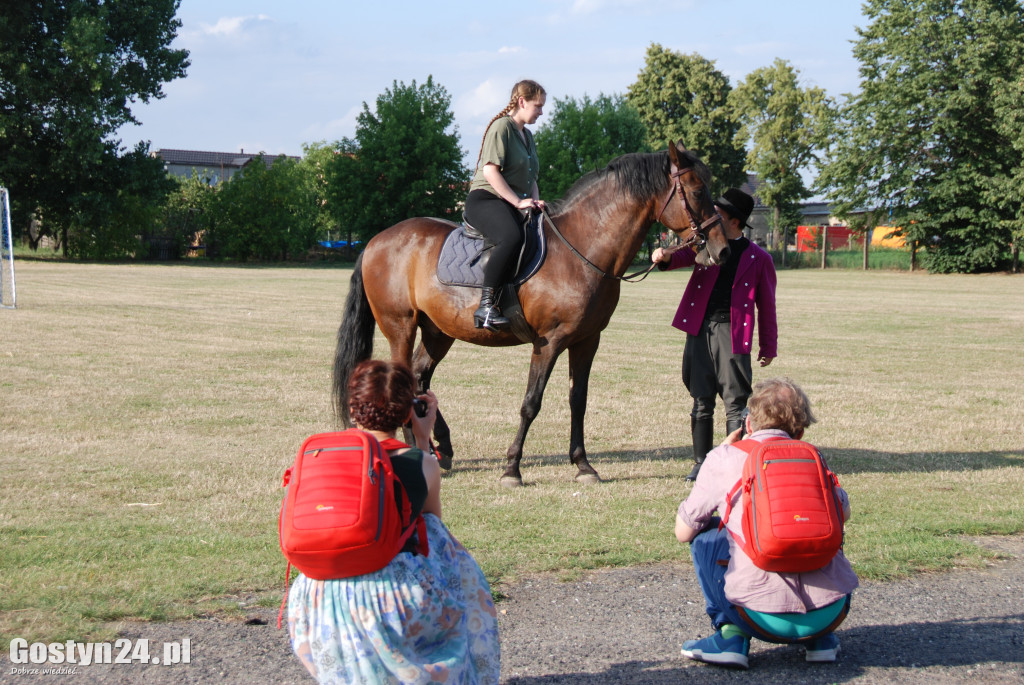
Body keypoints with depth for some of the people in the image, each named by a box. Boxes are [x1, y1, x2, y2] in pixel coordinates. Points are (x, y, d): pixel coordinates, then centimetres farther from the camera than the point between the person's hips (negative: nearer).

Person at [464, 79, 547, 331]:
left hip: (513, 206, 10)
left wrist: (535, 201, 6)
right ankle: (486, 305, -38)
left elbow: (530, 177, 27)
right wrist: (518, 202, -19)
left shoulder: (527, 135, 23)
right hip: (485, 200, -10)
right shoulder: (501, 126, -6)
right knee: (511, 237, -38)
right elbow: (490, 171, -16)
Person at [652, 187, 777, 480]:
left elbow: (766, 306, 6)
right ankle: (701, 461, 18)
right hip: (699, 330, 3)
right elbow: (683, 256, -5)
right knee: (701, 401, 9)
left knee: (735, 402, -4)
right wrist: (664, 257, -29)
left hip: (732, 333, -3)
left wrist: (768, 347, 6)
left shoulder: (759, 258, 3)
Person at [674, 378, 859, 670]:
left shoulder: (725, 458, 4)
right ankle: (820, 639, 22)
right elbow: (844, 513, 33)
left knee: (705, 533, 19)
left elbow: (683, 531, 14)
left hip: (765, 619, -3)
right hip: (831, 613, 4)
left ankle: (730, 635, 10)